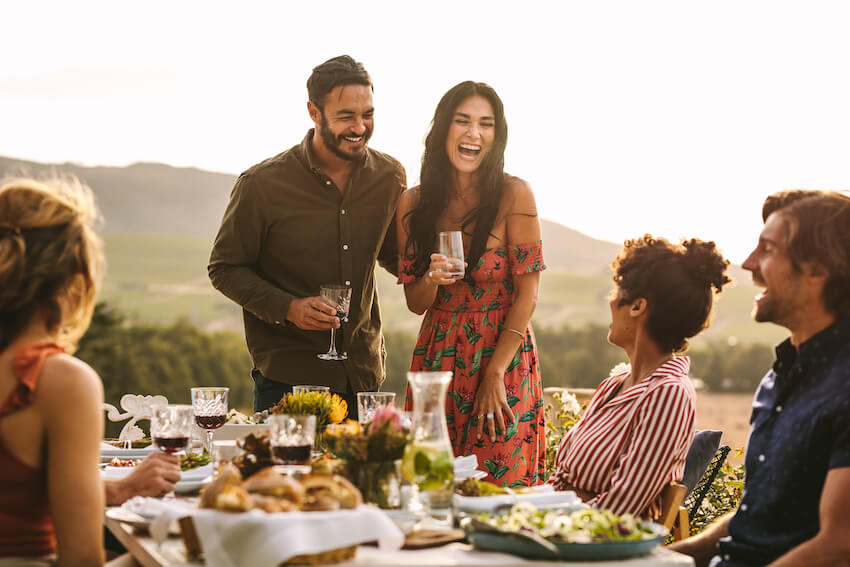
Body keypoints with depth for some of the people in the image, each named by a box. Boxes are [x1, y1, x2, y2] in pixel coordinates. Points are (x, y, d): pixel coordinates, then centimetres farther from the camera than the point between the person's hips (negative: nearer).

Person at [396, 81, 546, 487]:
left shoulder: (514, 195, -7)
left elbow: (527, 293, -8)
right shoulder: (412, 204, 2)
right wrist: (432, 279, -15)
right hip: (436, 359, 3)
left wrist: (495, 375, -12)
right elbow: (415, 303, 8)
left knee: (501, 486, -3)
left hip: (504, 361, -3)